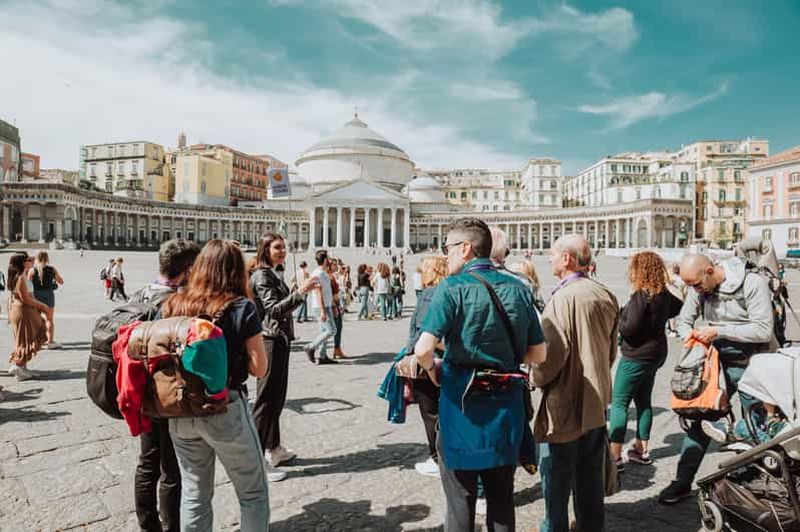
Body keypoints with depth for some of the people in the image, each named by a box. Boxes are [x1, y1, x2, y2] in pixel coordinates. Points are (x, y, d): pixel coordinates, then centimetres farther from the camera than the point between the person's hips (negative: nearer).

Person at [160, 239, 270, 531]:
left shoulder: (172, 304, -1)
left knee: (194, 494, 21)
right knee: (254, 494, 12)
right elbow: (260, 369, -9)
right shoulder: (242, 307, -11)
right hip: (225, 409, -5)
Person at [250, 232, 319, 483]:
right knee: (266, 400, -6)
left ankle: (274, 449, 28)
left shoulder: (273, 275, 16)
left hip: (280, 340, 10)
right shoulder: (261, 276, -13)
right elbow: (274, 309, -25)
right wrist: (300, 292, -34)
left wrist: (299, 291, 14)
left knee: (277, 397, 16)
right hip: (270, 342, -10)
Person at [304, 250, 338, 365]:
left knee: (325, 331, 10)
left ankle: (322, 356, 14)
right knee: (331, 330, -10)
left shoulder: (324, 273, 14)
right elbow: (319, 294, -21)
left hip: (327, 307, 10)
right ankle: (310, 348, -3)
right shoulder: (317, 274, -16)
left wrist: (332, 306, 21)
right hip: (321, 308, -10)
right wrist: (322, 311, -24)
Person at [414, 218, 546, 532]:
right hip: (507, 406, 5)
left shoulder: (452, 288, -14)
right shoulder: (519, 289, 2)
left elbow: (423, 350, -24)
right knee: (502, 499, 22)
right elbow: (538, 355, 4)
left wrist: (432, 369, -4)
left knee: (460, 501, 14)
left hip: (462, 403, -5)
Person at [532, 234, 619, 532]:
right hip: (597, 399, 8)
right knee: (590, 472, 20)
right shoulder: (606, 296, 3)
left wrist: (537, 378, -6)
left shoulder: (564, 297, -21)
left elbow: (553, 350, -24)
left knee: (557, 475, 7)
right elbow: (612, 348, 12)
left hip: (566, 400, -8)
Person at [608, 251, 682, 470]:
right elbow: (679, 307, 26)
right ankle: (642, 449, 28)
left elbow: (630, 329, -23)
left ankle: (615, 455, -4)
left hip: (636, 356, -9)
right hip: (656, 354, 9)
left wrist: (617, 318, -6)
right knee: (644, 401, 18)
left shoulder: (640, 296, -21)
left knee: (619, 403, -4)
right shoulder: (664, 295, 5)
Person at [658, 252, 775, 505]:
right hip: (720, 364, 4)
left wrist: (718, 331, -25)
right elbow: (683, 320, 8)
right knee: (700, 420, 3)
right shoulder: (698, 288, -3)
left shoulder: (753, 283, -18)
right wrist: (690, 335, -13)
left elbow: (764, 330, -22)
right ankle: (683, 482, 12)